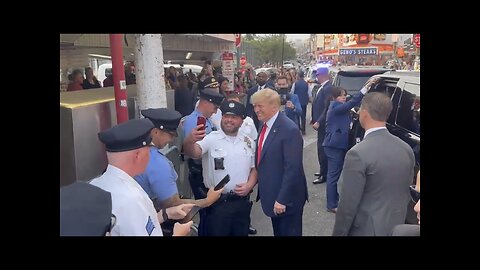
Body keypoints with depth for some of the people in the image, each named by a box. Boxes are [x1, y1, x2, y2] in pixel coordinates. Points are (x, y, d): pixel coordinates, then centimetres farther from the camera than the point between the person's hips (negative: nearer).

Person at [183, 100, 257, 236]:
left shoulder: (249, 142, 5)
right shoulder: (211, 139, -10)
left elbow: (254, 168, 11)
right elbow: (193, 152, -28)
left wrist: (249, 185, -7)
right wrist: (190, 140, -49)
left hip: (242, 201, 4)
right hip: (217, 202, -4)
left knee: (241, 233, 18)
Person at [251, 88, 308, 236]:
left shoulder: (289, 130, -22)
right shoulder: (266, 125, 6)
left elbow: (292, 168, -24)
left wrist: (282, 199, -23)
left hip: (286, 198, -8)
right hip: (272, 195, 8)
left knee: (288, 233, 9)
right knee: (278, 233, 20)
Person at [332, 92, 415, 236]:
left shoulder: (358, 154, -24)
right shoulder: (407, 149, -2)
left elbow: (347, 206, -21)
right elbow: (405, 191, 8)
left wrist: (338, 232, -9)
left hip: (366, 229, -6)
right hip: (397, 228, 6)